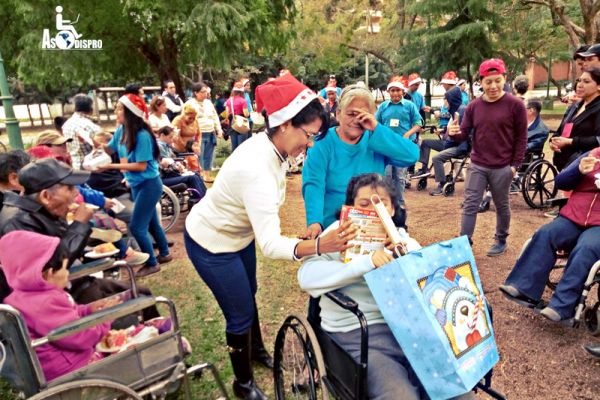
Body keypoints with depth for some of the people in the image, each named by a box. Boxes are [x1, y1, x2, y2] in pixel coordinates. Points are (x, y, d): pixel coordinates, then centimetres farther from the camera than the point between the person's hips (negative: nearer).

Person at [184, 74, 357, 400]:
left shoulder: (267, 145, -12)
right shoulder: (258, 169, -39)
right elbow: (270, 244, -44)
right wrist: (319, 246, -58)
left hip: (236, 233, 9)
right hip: (212, 244, -9)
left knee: (249, 295, 26)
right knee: (240, 314, 6)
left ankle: (257, 349, 54)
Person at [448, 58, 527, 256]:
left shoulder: (515, 104, -6)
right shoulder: (473, 106, 3)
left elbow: (521, 137, -3)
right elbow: (464, 135, 3)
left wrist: (515, 164, -7)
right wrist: (454, 133, -21)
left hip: (503, 168, -2)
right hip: (477, 166, 3)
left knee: (501, 206, 12)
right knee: (470, 205, 0)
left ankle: (501, 240, 29)